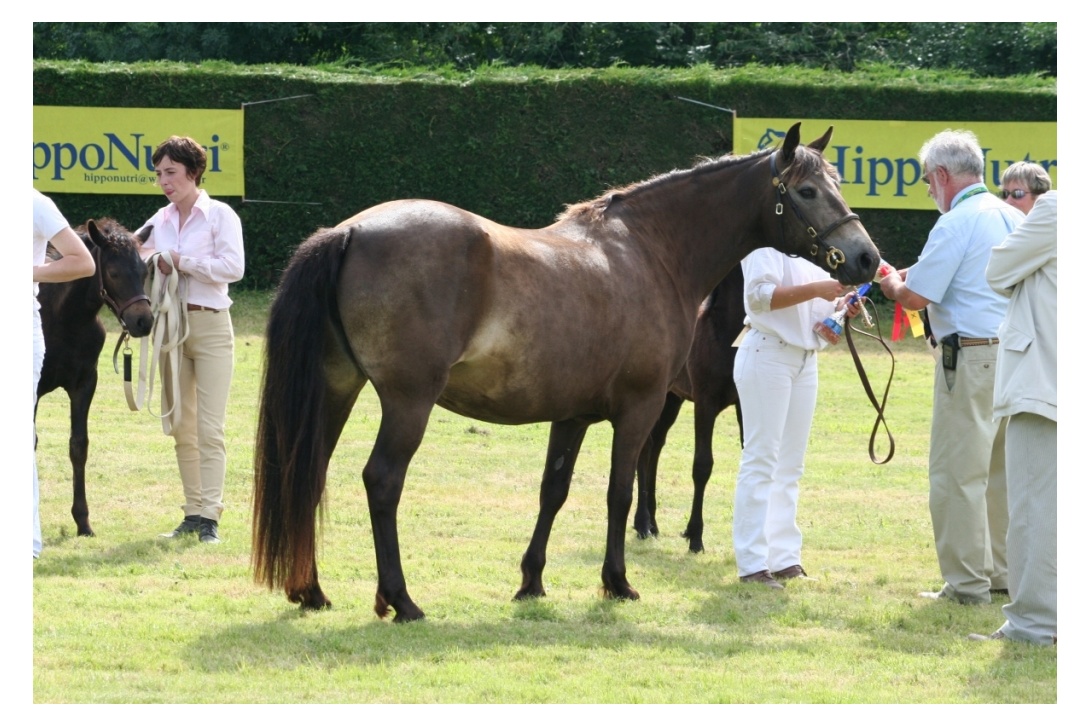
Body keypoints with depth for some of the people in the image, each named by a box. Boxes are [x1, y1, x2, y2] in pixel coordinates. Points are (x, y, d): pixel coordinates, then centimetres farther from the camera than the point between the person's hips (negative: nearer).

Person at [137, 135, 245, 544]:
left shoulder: (219, 216, -4)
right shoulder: (160, 221, 12)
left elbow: (233, 266, -15)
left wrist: (181, 262, -16)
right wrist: (146, 262, -4)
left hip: (210, 326, -6)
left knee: (209, 428, -8)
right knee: (180, 427, 7)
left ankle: (209, 517, -9)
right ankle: (192, 513, 13)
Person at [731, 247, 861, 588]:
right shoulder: (767, 245, -7)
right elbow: (759, 295, -21)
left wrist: (841, 306, 2)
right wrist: (817, 290, -24)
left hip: (806, 359, 8)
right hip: (767, 353, -8)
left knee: (790, 465, 8)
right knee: (761, 459, -7)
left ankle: (785, 559, 11)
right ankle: (752, 565, -7)